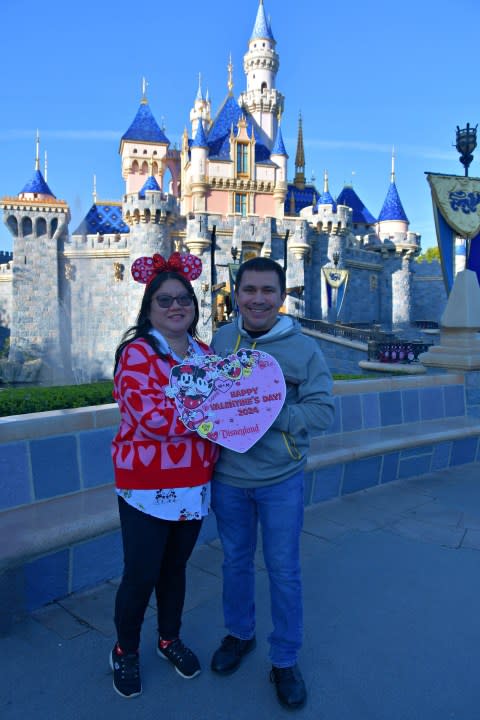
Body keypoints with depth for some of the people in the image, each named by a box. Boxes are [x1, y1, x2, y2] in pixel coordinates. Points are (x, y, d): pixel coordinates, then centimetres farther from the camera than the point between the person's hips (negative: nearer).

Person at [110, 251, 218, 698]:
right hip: (147, 487, -5)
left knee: (175, 567, 21)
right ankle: (125, 651, 35)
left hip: (194, 485, 6)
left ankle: (170, 639, 45)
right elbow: (153, 419, -25)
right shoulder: (136, 353, -14)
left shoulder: (204, 353, 6)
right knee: (140, 575, 7)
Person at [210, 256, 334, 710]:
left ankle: (285, 660, 35)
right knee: (235, 560, 21)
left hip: (281, 480, -2)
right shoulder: (220, 339, -3)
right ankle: (239, 634, 47)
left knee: (284, 571, 12)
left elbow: (322, 411, -16)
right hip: (227, 477, 3)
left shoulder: (303, 349, -11)